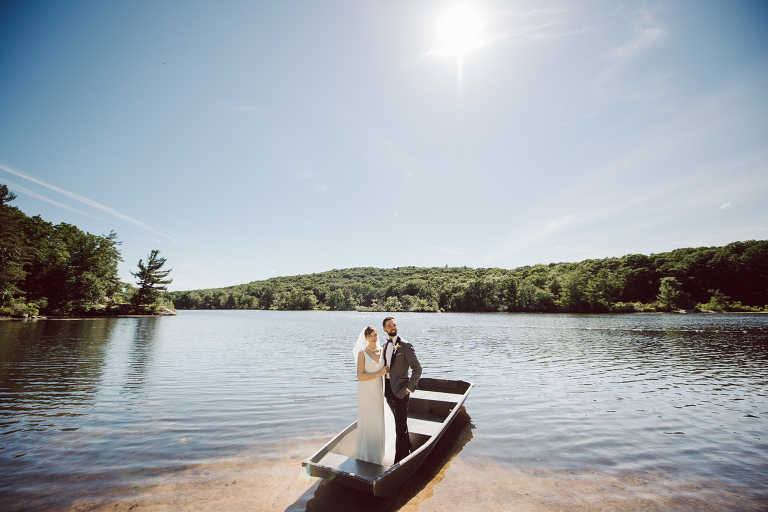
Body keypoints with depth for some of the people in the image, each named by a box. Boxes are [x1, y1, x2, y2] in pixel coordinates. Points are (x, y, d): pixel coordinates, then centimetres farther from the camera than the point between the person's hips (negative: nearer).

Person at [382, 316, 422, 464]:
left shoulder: (405, 345, -13)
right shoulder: (386, 346, 9)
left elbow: (417, 368, -13)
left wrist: (409, 388, -14)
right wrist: (385, 387, 13)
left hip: (400, 391, -7)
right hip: (389, 391, 7)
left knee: (400, 426, 0)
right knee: (400, 422, 21)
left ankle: (399, 461, 12)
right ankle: (407, 450, 39)